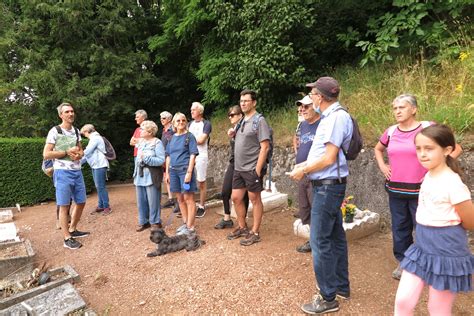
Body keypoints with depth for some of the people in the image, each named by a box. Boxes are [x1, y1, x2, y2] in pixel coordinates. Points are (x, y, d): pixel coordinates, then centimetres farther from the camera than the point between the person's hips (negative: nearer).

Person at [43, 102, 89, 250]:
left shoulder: (76, 131, 11)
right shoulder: (54, 131, -7)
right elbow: (46, 154, -10)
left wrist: (78, 155, -4)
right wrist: (67, 152, -15)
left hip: (77, 171, 7)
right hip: (62, 172, -6)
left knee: (81, 202, 12)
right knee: (64, 206, 0)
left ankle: (73, 230, 31)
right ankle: (67, 238, 9)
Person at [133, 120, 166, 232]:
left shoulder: (157, 143, -10)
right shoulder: (141, 142, 11)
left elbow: (161, 160, -17)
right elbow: (138, 157, 18)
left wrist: (146, 158, -21)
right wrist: (135, 172, 13)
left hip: (151, 177, -7)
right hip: (140, 176, 7)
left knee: (153, 201, 2)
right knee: (141, 201, 13)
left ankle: (155, 222, 16)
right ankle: (143, 221, 26)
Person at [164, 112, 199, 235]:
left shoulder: (189, 136, -3)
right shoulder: (172, 138, 12)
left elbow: (192, 155, -9)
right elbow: (168, 156, 15)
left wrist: (189, 172, -16)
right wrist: (167, 172, 11)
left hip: (185, 169, -6)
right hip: (173, 170, 6)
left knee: (188, 198, -2)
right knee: (180, 199, 12)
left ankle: (190, 226, 4)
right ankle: (185, 223, 25)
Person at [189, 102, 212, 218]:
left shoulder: (206, 124, -3)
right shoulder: (190, 124, 16)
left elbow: (201, 140, -12)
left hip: (201, 156, -5)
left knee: (201, 182, 2)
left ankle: (201, 207, 12)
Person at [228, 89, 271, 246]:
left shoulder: (259, 120, -11)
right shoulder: (242, 121, 13)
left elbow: (265, 147, -17)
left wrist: (257, 169, -19)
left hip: (252, 168, -8)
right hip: (238, 168, 8)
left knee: (255, 200, 4)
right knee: (236, 198, 13)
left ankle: (255, 233, 17)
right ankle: (242, 227, 30)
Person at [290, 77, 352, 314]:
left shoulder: (337, 117, -17)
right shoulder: (329, 117, 13)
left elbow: (329, 157, -21)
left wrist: (304, 170, -11)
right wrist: (306, 164, 8)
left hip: (328, 186, -10)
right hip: (327, 185, 10)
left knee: (320, 241, -3)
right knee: (335, 237, 17)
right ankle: (341, 287, 32)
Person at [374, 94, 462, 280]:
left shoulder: (427, 128, -8)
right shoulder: (391, 132, 5)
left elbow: (455, 149, -4)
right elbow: (378, 149, 24)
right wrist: (382, 166, 10)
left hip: (419, 190, -4)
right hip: (395, 190, 4)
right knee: (399, 228, 14)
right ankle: (402, 261, 31)